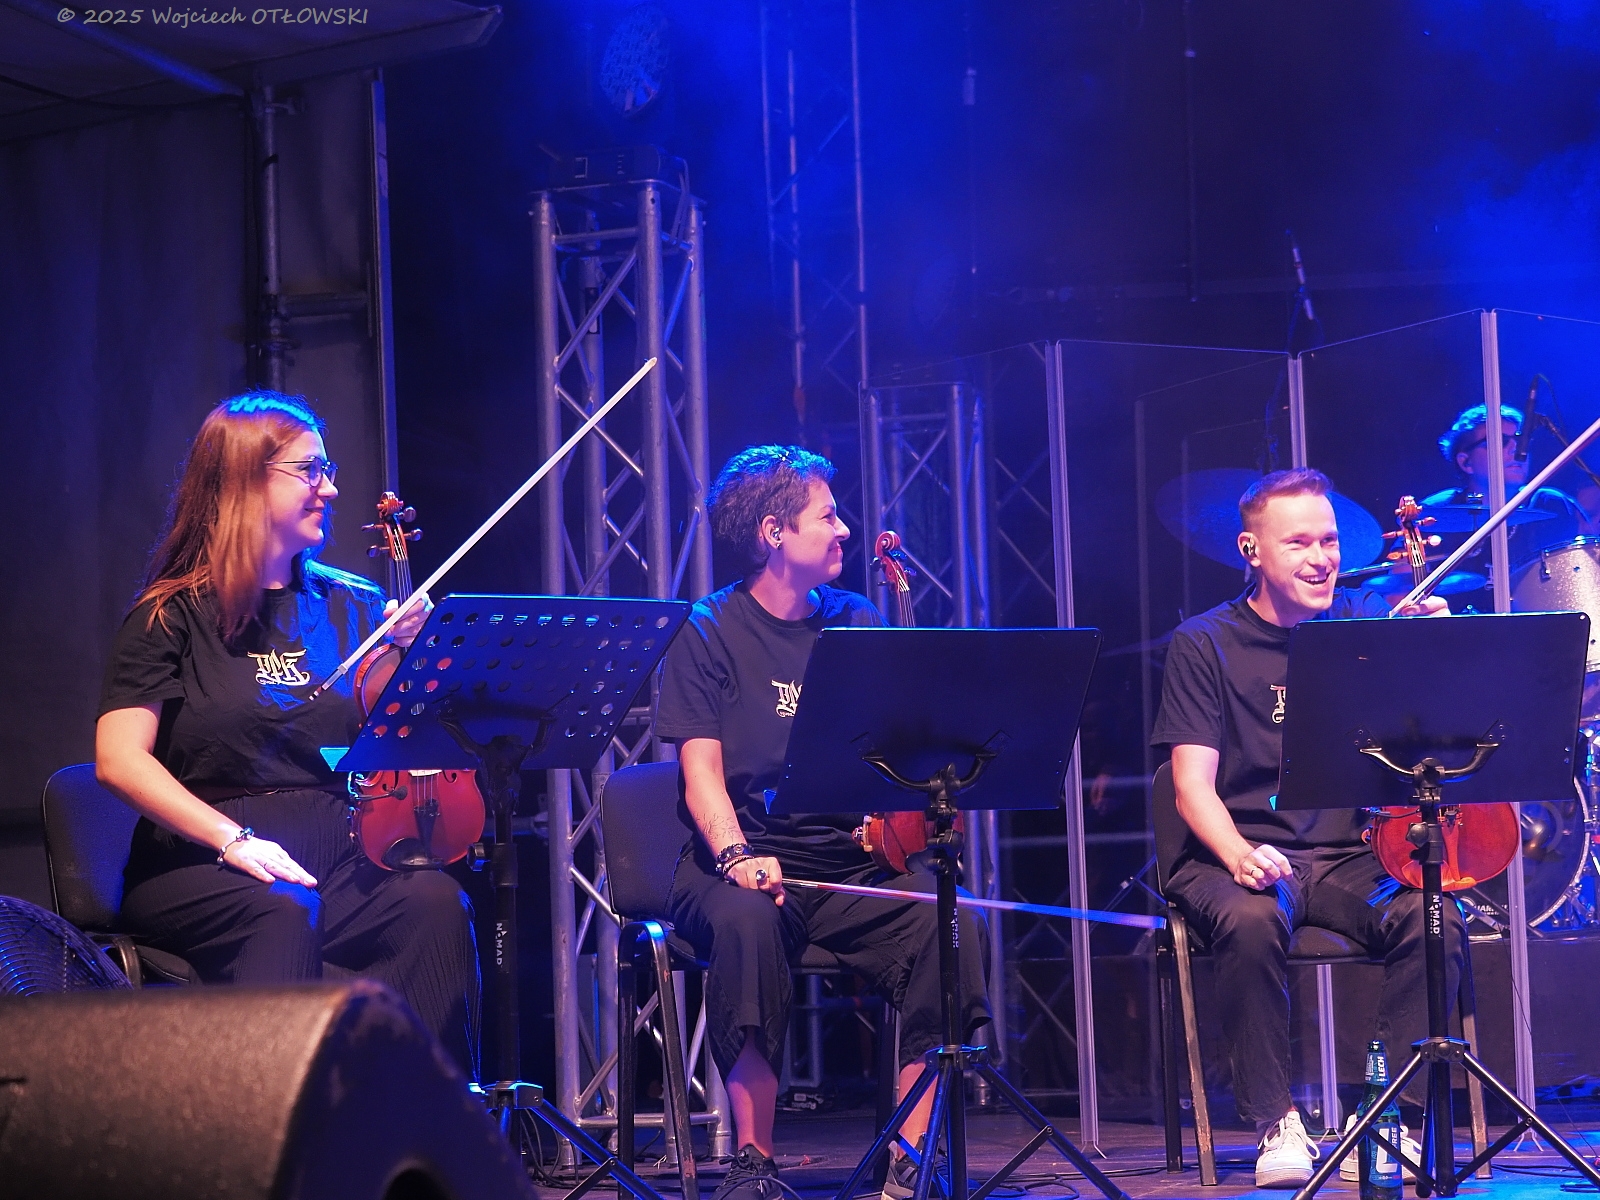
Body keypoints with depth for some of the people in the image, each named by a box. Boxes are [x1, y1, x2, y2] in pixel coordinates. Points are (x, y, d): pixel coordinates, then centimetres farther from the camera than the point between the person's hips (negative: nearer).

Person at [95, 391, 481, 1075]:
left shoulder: (353, 606, 16)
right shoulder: (174, 615, 4)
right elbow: (119, 759, -10)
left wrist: (412, 656, -7)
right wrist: (233, 838, -22)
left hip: (337, 861, 4)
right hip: (200, 872, -4)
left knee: (435, 903, -28)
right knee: (283, 910, -37)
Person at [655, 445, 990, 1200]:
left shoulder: (857, 622, 14)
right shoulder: (710, 633, 2)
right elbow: (702, 768, -7)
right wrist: (736, 855, -26)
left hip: (854, 860, 4)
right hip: (754, 860, -3)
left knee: (953, 925, -25)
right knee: (747, 920, -37)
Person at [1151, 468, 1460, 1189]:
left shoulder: (1365, 622, 9)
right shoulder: (1205, 644, 2)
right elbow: (1194, 783, -6)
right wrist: (1239, 855, -26)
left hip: (1349, 857, 2)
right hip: (1239, 853, -2)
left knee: (1434, 922, -28)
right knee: (1250, 921, -36)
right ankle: (1276, 1122, -21)